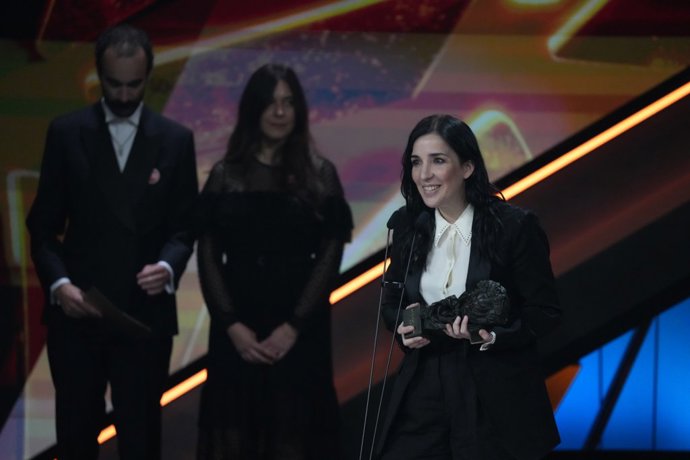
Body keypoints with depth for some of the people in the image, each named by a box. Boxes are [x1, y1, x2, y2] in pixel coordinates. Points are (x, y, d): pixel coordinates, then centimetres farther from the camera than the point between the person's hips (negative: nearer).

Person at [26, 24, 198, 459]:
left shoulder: (175, 139, 4)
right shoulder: (66, 133, 3)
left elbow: (184, 225, 4)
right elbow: (43, 224, 2)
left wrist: (167, 267, -17)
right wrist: (58, 283, -13)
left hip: (144, 314, 0)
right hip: (76, 313, 0)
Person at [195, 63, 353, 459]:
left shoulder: (319, 175, 3)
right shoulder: (226, 176, 6)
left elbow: (330, 256, -3)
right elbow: (208, 256, 2)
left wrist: (293, 326, -12)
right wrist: (231, 325, -11)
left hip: (300, 329, -1)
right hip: (237, 330, 1)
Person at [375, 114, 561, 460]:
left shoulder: (514, 227, -11)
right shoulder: (407, 225, 3)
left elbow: (545, 312, -6)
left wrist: (491, 336, -22)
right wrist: (405, 324, -8)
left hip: (495, 401, -3)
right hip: (423, 393, 4)